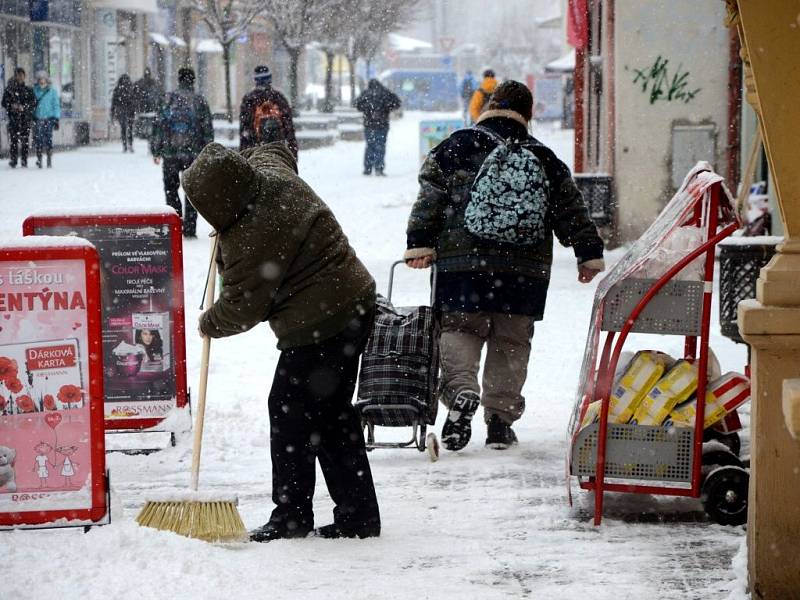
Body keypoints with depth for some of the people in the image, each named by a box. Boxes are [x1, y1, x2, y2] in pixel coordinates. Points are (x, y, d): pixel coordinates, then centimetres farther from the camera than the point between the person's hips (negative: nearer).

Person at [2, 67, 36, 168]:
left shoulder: (29, 90, 10)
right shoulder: (9, 89, 8)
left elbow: (33, 103, 2)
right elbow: (4, 102, 5)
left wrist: (24, 107, -14)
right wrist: (12, 106, -15)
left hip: (26, 118, 1)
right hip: (13, 118, -1)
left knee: (25, 140, 0)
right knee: (13, 139, -9)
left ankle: (24, 160, 6)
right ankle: (13, 160, -7)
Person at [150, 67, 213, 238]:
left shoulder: (169, 99, 0)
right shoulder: (200, 101, 0)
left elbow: (158, 125, 0)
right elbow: (208, 129, 1)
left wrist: (156, 150, 7)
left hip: (170, 152, 0)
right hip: (193, 153, 0)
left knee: (171, 187, 12)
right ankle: (189, 228, 5)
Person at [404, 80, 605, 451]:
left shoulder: (457, 148, 1)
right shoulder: (545, 160, 10)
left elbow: (430, 199, -5)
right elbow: (572, 211, 12)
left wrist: (420, 244, -4)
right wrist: (590, 254, 18)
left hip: (461, 262, -2)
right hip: (526, 269, 2)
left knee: (460, 328, 5)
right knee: (511, 342, 11)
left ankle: (460, 391, -21)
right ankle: (500, 416, 10)